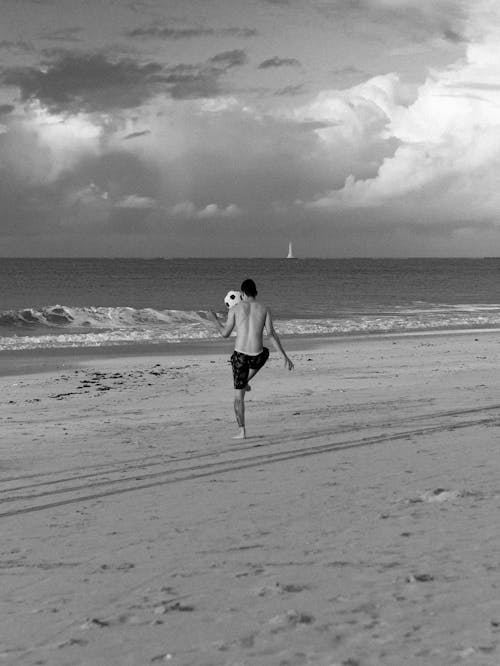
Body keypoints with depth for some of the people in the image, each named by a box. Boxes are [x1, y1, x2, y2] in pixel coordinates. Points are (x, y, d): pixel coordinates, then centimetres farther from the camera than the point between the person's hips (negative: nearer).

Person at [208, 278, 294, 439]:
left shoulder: (235, 309, 0)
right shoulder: (264, 309, 2)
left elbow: (225, 334, 4)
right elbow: (272, 334, -3)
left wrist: (214, 319, 23)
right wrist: (285, 357, 0)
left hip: (240, 355, -1)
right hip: (258, 357, 1)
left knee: (238, 395, 11)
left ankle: (242, 430, 4)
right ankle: (245, 382, 52)